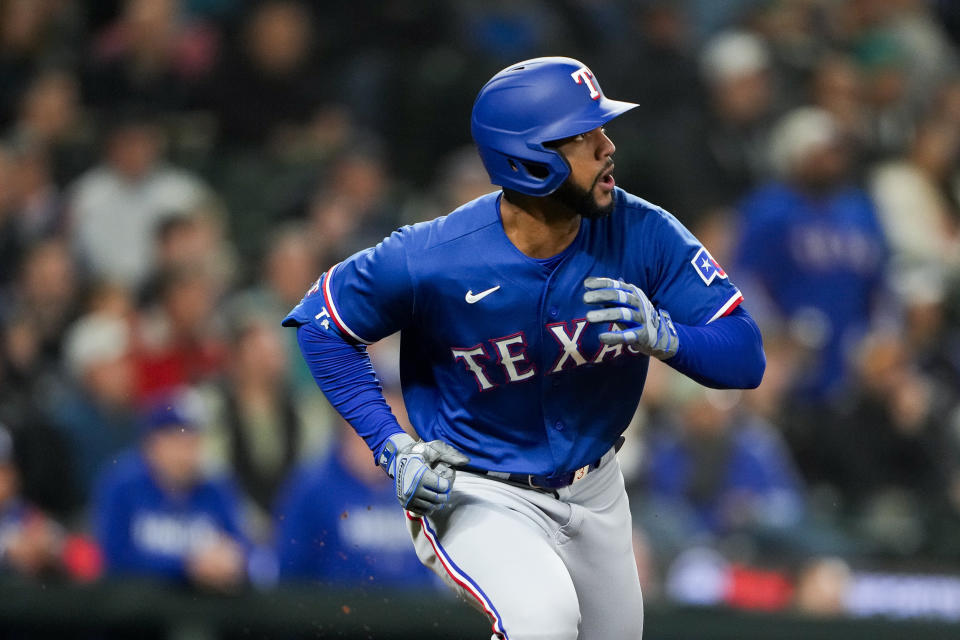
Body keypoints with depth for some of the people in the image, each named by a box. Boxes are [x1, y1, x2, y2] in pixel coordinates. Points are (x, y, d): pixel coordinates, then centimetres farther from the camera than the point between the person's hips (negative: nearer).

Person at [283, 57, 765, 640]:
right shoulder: (433, 260, -24)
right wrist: (391, 448, -16)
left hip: (593, 493, 5)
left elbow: (746, 358, -15)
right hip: (473, 498, -5)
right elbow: (321, 324, -8)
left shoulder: (642, 233, -16)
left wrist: (662, 334, -36)